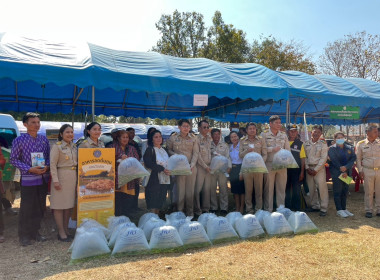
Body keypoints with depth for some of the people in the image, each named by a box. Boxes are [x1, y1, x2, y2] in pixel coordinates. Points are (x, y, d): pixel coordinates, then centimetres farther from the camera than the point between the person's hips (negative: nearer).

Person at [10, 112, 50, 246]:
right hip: (28, 179, -4)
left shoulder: (44, 139, 6)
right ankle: (24, 235, 19)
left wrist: (47, 166, -8)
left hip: (43, 178, 4)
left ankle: (35, 232, 27)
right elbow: (13, 159, -5)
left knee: (40, 207, 11)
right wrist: (29, 169, -16)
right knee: (26, 208, 3)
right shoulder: (19, 140, -7)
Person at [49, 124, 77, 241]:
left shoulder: (74, 147, 12)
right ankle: (61, 232, 9)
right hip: (61, 176, -6)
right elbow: (52, 164, -11)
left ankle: (66, 229, 23)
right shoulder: (57, 146, -7)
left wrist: (77, 178, 10)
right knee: (59, 205, 0)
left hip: (73, 177, 6)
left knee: (69, 204, 11)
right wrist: (55, 180, -17)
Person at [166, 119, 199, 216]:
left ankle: (190, 211, 21)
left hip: (191, 168, 2)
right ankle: (180, 211, 15)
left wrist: (191, 165, -10)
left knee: (190, 190, 8)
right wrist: (175, 155, -10)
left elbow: (195, 153, 2)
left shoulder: (193, 138, 5)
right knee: (180, 190, 1)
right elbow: (169, 150, 10)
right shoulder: (173, 138, 2)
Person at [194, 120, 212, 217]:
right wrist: (205, 166, -9)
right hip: (200, 166, -6)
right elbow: (197, 155, -10)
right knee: (197, 189, -4)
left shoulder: (209, 138, 11)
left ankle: (206, 209, 18)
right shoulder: (197, 139, -8)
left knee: (207, 188, 9)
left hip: (209, 167, 6)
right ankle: (197, 210, 6)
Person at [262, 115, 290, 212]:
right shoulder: (265, 135, 1)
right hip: (269, 164, -3)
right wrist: (272, 149, -15)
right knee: (268, 188, 2)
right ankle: (268, 209, 11)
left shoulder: (284, 135, 12)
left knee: (281, 188, 8)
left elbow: (288, 149, 12)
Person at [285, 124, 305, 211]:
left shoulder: (300, 143, 2)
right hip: (286, 169, 1)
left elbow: (302, 159, 1)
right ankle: (287, 208, 21)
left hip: (296, 170, -1)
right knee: (286, 189, 10)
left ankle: (297, 208, 15)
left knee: (296, 190, 5)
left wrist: (302, 172, -4)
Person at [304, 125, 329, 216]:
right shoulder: (306, 143, 8)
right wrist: (307, 168, -3)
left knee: (322, 187, -9)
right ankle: (315, 206, 20)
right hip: (309, 168, 3)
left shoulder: (323, 143, 0)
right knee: (311, 188, 6)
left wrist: (316, 169, -10)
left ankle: (323, 208, -2)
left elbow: (324, 158, -5)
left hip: (319, 168, -3)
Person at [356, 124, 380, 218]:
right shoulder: (361, 144, 3)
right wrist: (360, 170, -2)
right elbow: (358, 159, 5)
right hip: (367, 171, -2)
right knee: (368, 192, 2)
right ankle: (368, 210, 13)